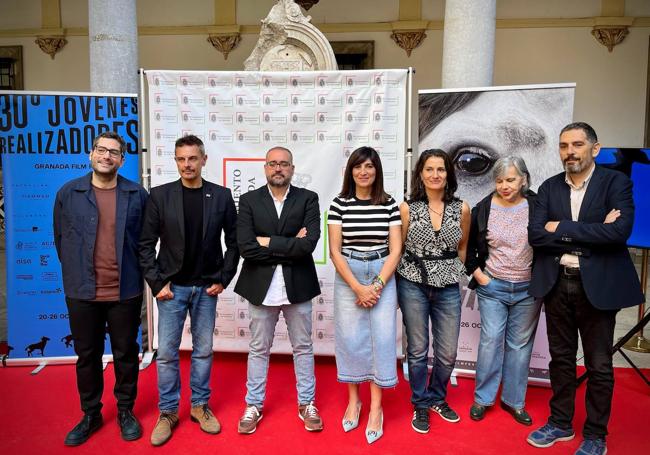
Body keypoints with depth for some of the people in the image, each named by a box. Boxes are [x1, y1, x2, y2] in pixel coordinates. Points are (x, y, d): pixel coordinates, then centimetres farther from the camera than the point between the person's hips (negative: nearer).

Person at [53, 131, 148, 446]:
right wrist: (76, 274, 12)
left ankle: (125, 411, 29)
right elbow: (60, 239, 10)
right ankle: (91, 414, 32)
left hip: (125, 291, -1)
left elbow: (144, 239, 5)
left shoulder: (137, 195, -2)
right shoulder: (68, 193, 1)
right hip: (81, 292, 1)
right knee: (87, 355, 14)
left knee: (125, 354, 11)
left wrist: (132, 274, 6)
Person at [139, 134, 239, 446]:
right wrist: (156, 283, -6)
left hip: (206, 288, 1)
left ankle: (200, 406, 28)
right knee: (166, 353, 5)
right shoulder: (159, 196, -2)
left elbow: (233, 241, 3)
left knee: (203, 350, 11)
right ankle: (167, 412, 22)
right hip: (171, 287, 0)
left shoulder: (221, 196, -1)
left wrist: (223, 279, -1)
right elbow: (146, 244, -1)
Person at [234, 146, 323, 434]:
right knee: (258, 349, 14)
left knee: (303, 348, 14)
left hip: (298, 286, 0)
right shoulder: (249, 200, 0)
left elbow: (309, 244, -16)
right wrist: (289, 247, -14)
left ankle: (307, 404, 31)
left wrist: (269, 242, -13)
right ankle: (253, 406, 31)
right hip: (261, 287, 0)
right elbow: (245, 247, -13)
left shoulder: (308, 199, -2)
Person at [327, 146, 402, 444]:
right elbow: (335, 251, -4)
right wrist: (358, 287, -11)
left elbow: (395, 249, 0)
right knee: (350, 338, 5)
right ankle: (353, 400, 25)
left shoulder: (390, 204, 1)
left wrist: (377, 285, -11)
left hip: (382, 275, 1)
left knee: (381, 337, 0)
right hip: (347, 275, 0)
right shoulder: (339, 203, -2)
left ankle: (376, 408, 15)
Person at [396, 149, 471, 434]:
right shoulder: (407, 208, -6)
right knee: (417, 350, 9)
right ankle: (421, 405, 30)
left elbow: (462, 247, 14)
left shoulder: (461, 209, -1)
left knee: (448, 353, 9)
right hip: (413, 284, -2)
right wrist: (392, 287, 2)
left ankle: (437, 398, 36)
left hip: (448, 287, 2)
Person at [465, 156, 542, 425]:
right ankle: (483, 398, 18)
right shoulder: (483, 209, -3)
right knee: (491, 341, 2)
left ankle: (514, 400, 25)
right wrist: (477, 273, 0)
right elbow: (467, 245, 6)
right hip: (492, 287, 0)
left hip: (528, 289, 1)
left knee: (520, 344, 10)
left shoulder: (537, 207, -5)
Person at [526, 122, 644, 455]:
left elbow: (620, 230, -21)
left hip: (597, 285, -3)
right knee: (561, 357, 16)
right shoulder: (549, 187, 5)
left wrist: (561, 228, -15)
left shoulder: (616, 182, -5)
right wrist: (590, 234, -15)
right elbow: (535, 234, -7)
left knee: (598, 365, 10)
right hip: (556, 284, 3)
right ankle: (560, 423, 32)